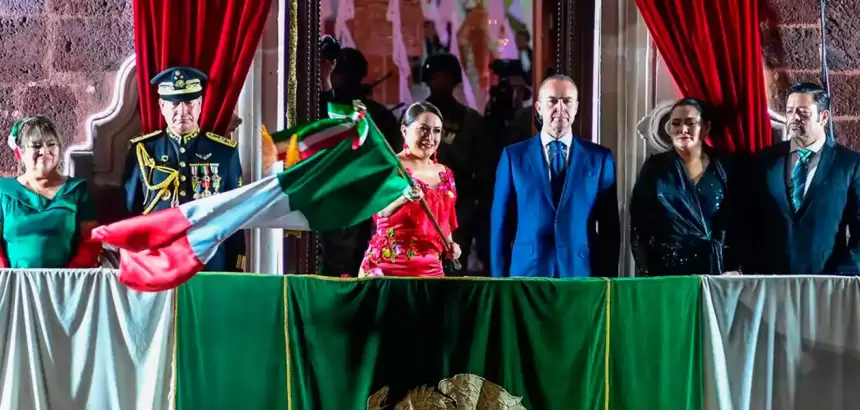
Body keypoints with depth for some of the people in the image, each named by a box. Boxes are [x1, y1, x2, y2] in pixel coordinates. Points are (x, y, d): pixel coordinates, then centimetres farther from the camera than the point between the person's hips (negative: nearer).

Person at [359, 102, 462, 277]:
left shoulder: (444, 175, 13)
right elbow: (377, 212, -18)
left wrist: (450, 246, 6)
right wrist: (403, 197, -35)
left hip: (430, 269, 5)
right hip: (389, 267, -5)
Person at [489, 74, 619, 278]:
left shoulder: (600, 158, 6)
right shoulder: (513, 156, 5)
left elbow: (609, 228, 6)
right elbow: (500, 224, 4)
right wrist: (500, 280, 0)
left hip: (581, 274, 1)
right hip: (527, 273, -1)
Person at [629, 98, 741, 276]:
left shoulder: (723, 168, 6)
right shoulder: (654, 167, 3)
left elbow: (735, 223, 6)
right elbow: (639, 225, 2)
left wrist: (732, 270, -4)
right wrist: (646, 273, -6)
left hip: (715, 269, 1)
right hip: (665, 269, -1)